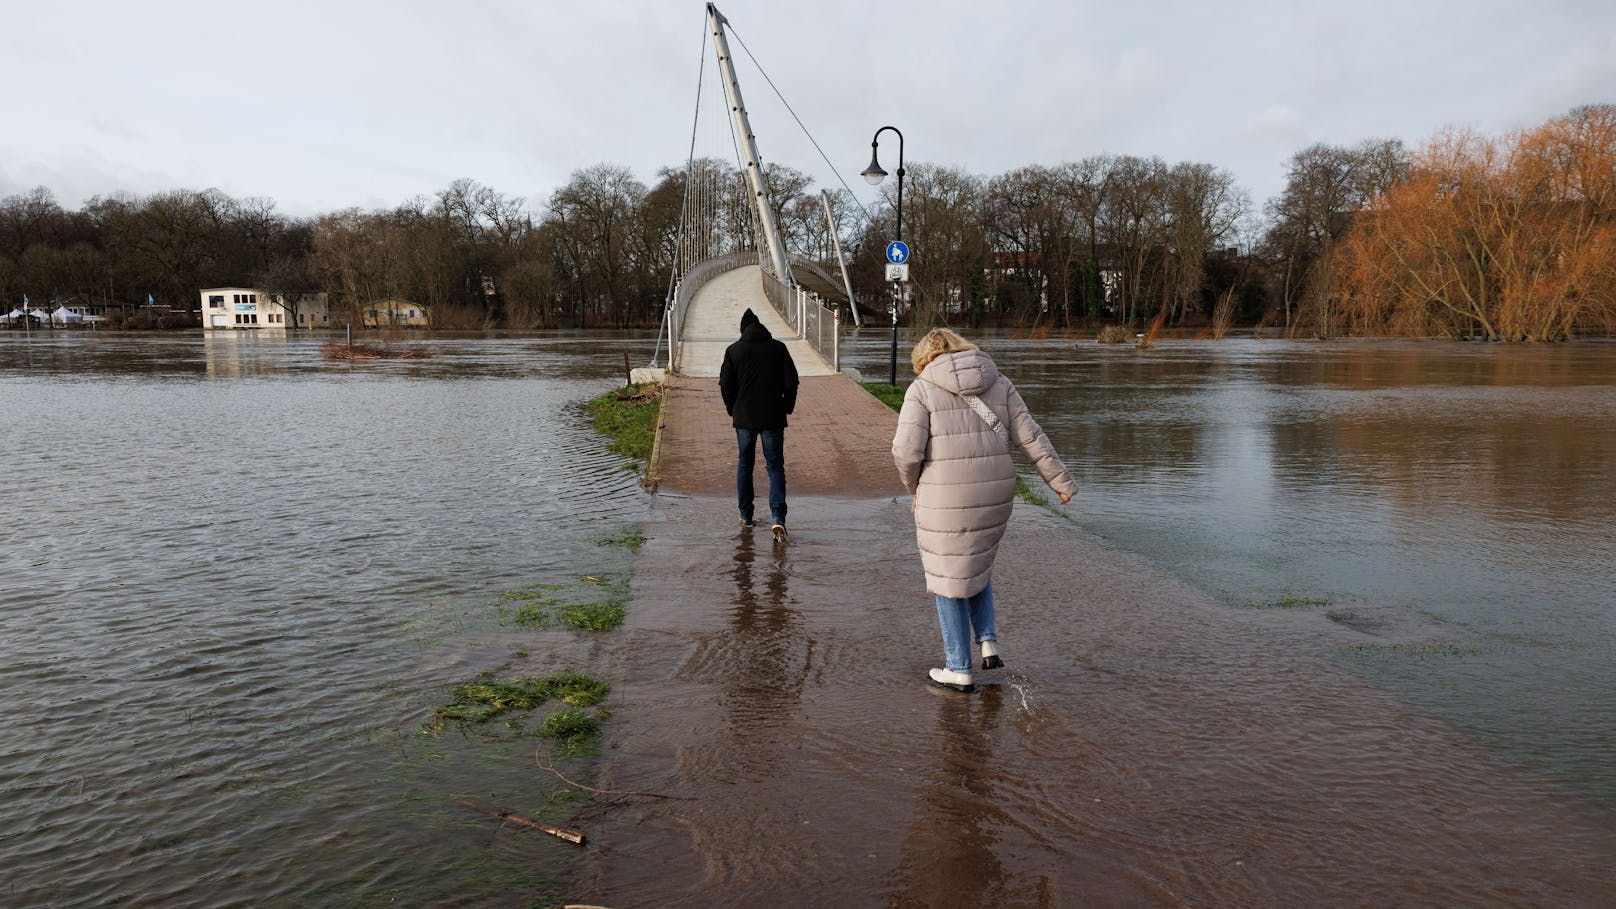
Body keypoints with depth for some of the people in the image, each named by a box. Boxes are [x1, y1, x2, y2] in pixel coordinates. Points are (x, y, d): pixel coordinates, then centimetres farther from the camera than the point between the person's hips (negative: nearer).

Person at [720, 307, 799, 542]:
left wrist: (733, 410, 11)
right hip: (773, 418, 0)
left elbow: (726, 385, -3)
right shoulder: (778, 348, 0)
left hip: (744, 417, 1)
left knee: (745, 464, 17)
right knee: (775, 466, 1)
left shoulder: (733, 350, -1)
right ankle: (778, 518, -15)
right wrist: (787, 408, 10)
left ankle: (745, 515, 21)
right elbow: (791, 382, -3)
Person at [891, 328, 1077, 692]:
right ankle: (988, 642, 17)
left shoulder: (922, 389, -6)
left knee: (949, 580, 11)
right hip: (994, 496, 5)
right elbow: (1030, 437, 3)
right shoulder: (998, 383, 6)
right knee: (976, 566, 28)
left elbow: (907, 450, -14)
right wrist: (1061, 481, 9)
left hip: (946, 500, -4)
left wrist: (914, 486, 4)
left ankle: (959, 669, 19)